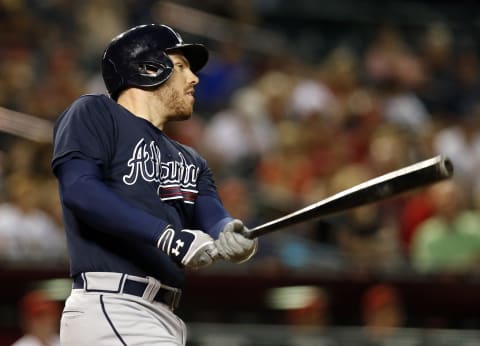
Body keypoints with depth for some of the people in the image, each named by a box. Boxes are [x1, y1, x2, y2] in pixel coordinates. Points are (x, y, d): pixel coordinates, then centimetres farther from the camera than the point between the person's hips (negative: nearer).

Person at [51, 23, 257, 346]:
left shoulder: (191, 161, 26)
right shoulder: (94, 114, 6)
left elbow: (212, 215, 8)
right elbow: (79, 189, -11)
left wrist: (229, 234, -19)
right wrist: (168, 236, -21)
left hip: (166, 319, 8)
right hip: (110, 308, -8)